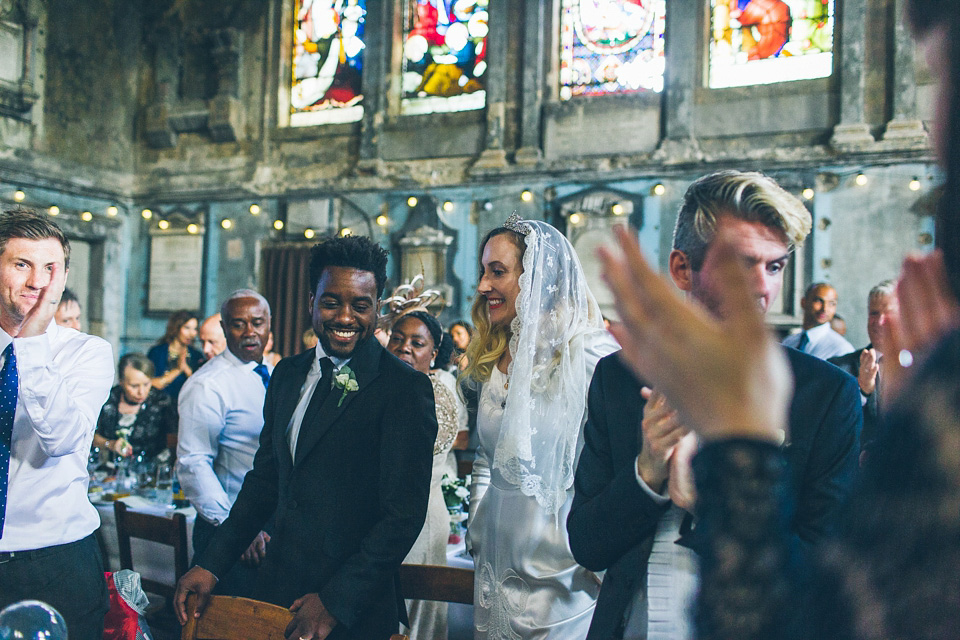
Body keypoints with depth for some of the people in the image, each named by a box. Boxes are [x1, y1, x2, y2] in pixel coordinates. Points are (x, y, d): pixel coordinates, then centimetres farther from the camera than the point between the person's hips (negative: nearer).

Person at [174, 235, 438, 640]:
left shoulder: (406, 389, -14)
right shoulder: (287, 374, 7)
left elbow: (403, 515, -17)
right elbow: (266, 478, 13)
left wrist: (334, 602, -19)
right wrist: (211, 565, 6)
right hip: (276, 586, 6)